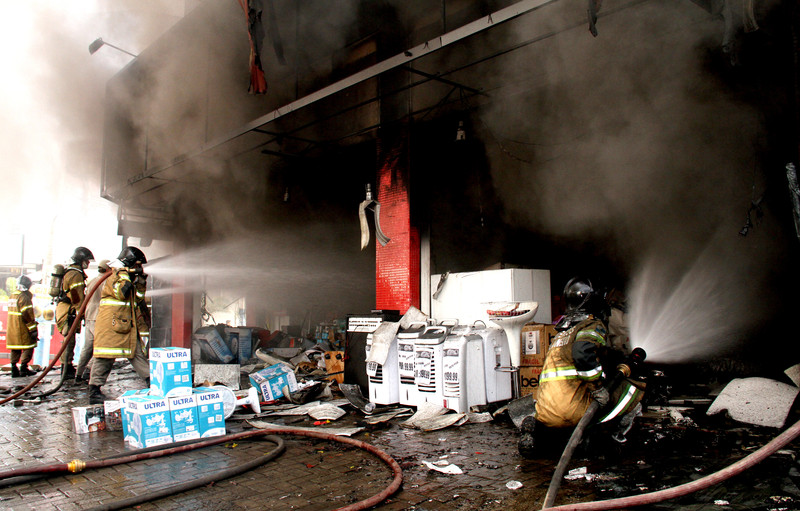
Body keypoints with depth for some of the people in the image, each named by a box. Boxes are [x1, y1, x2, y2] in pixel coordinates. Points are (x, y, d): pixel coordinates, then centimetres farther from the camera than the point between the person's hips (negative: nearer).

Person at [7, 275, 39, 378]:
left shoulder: (12, 296, 14)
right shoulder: (24, 297, -15)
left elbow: (12, 313, 20)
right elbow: (27, 315, -19)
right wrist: (33, 329, -15)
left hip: (12, 329, 9)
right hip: (22, 328, -9)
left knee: (15, 349, 12)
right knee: (28, 347, -1)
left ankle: (14, 369, 13)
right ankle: (23, 368, -3)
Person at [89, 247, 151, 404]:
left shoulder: (130, 277, 20)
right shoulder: (113, 276, -6)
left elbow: (137, 298, 17)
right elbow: (121, 292, -22)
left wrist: (141, 281, 6)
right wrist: (124, 273, -14)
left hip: (127, 325, 8)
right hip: (110, 324, -8)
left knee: (138, 352, 7)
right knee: (105, 356, -6)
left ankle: (151, 381, 9)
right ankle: (94, 390, 0)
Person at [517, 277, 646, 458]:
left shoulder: (561, 332, 25)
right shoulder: (594, 325, 1)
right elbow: (583, 351, -20)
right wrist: (599, 390, -13)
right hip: (574, 406, -6)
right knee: (635, 390, 8)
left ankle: (539, 430, 9)